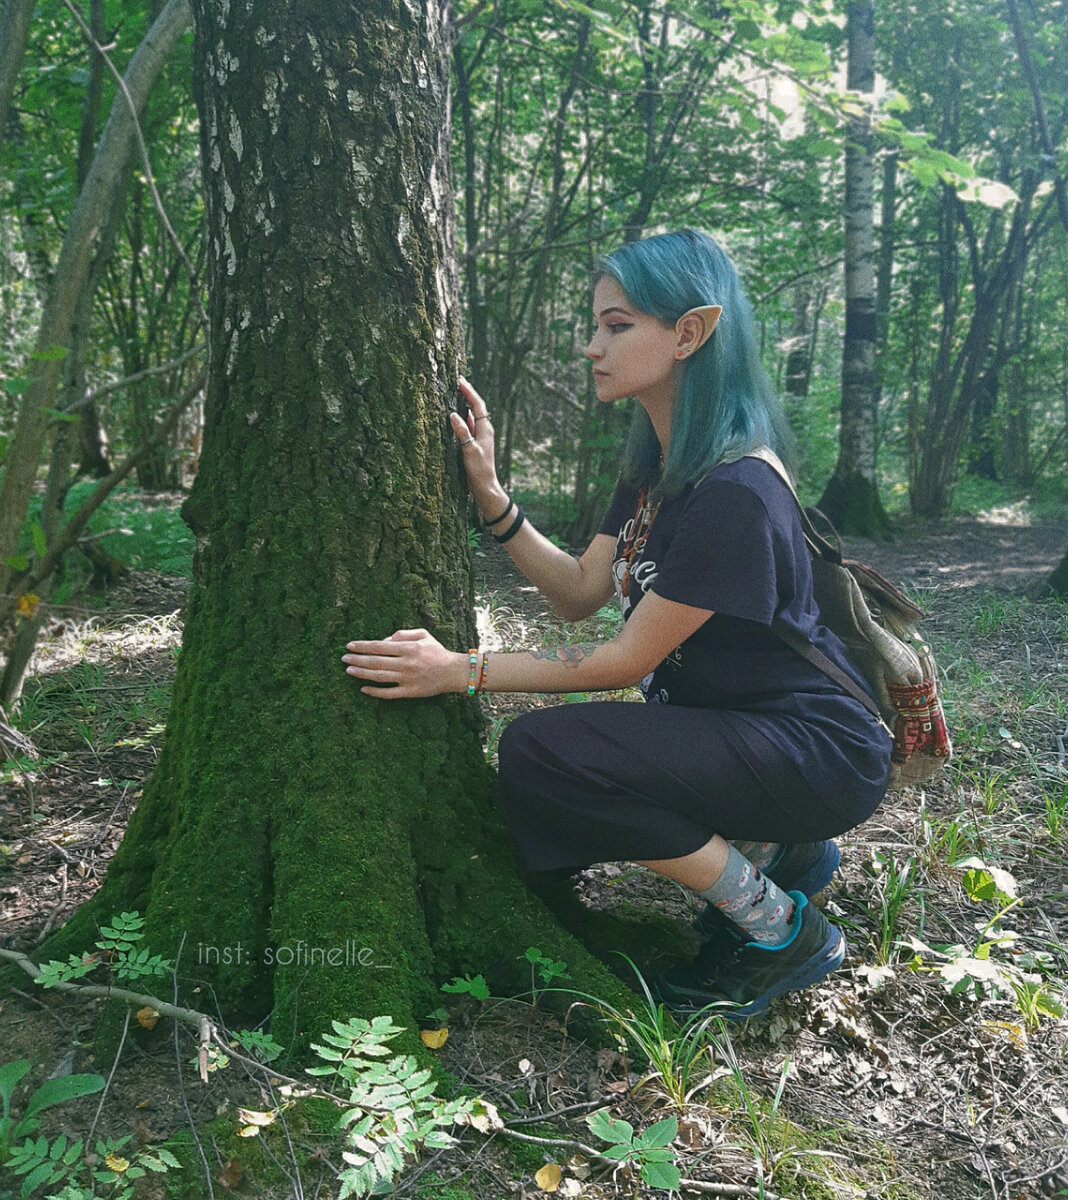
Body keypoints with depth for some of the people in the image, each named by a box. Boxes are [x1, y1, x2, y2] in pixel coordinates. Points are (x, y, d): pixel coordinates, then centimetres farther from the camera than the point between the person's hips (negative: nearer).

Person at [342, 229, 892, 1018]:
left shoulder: (736, 494, -26)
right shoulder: (658, 464, 4)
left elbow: (626, 660, -21)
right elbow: (580, 592, 4)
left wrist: (463, 671, -19)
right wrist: (490, 494, -6)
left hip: (816, 750, -9)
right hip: (725, 723, 9)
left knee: (543, 752, -24)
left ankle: (784, 931, -7)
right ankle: (770, 848, 14)